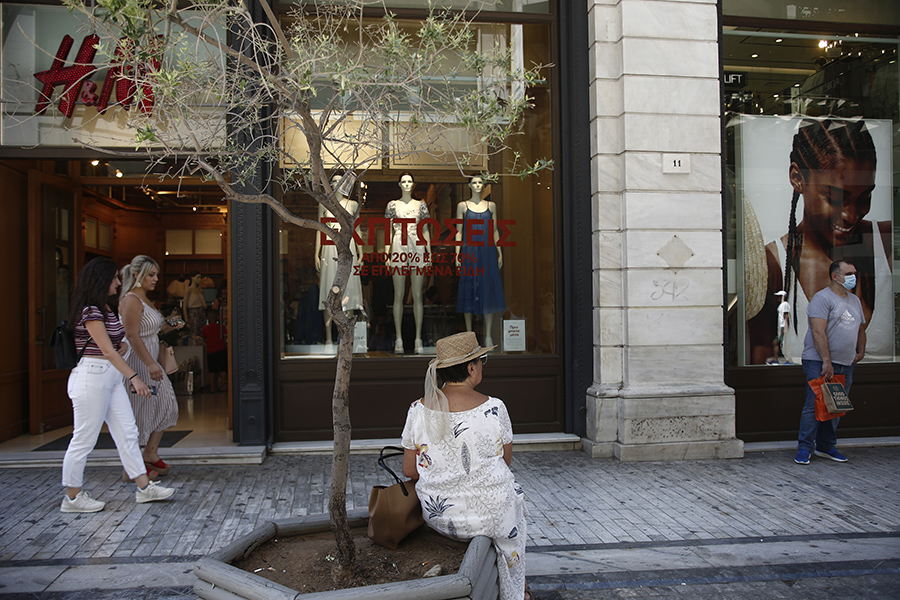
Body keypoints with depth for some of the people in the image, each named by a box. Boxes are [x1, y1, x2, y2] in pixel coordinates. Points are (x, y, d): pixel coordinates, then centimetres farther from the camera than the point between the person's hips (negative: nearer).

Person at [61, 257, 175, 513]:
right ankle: (72, 497, 14)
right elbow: (107, 350, -21)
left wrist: (122, 345, 2)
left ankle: (144, 487, 15)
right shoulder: (90, 311, -15)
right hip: (92, 376, -10)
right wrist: (134, 377, -25)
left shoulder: (105, 308, 14)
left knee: (127, 433, 9)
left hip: (111, 377, 10)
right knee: (84, 439, 1)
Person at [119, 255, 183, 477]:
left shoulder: (144, 300, 16)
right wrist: (150, 364, -27)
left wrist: (169, 326, 7)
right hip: (136, 363, -10)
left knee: (166, 406, 11)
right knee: (139, 412, -3)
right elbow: (132, 335, -22)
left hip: (149, 361, 10)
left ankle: (151, 454, 21)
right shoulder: (131, 300, -14)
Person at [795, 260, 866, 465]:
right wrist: (826, 361, -22)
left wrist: (861, 352, 15)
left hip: (846, 364, 8)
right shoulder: (822, 298, -9)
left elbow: (861, 329, 29)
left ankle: (826, 446, 20)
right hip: (819, 363, -7)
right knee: (814, 405, -8)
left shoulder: (855, 300, 18)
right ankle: (804, 448, -1)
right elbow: (818, 332, -17)